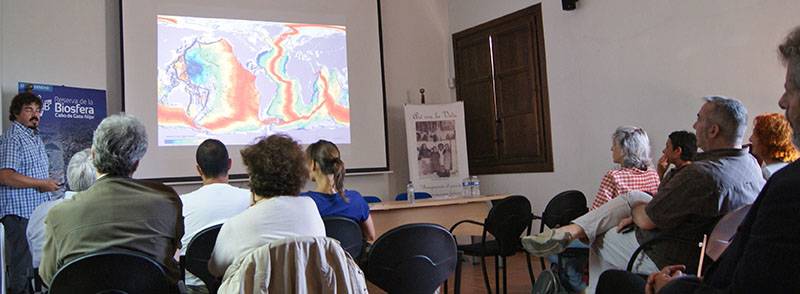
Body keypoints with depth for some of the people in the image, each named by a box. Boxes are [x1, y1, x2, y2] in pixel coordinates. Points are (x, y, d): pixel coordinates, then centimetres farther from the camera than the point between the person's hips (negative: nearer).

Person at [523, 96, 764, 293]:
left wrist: (635, 213, 2)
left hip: (668, 263, -9)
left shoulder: (702, 174, -31)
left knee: (600, 241, 12)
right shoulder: (751, 165, 0)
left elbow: (647, 220, -21)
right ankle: (571, 230, 3)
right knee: (634, 197, 10)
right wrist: (639, 212, 9)